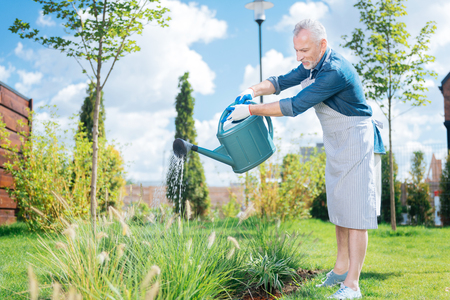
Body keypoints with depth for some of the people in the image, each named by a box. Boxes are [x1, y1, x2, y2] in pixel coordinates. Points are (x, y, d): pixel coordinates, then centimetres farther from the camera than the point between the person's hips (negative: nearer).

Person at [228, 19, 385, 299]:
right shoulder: (314, 64, 4)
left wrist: (251, 110, -24)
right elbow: (283, 81, 12)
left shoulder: (335, 71, -27)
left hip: (358, 143, -10)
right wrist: (252, 90, -7)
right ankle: (342, 266, 29)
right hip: (337, 147, 10)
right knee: (338, 207, 15)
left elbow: (295, 106, -29)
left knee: (356, 213, -9)